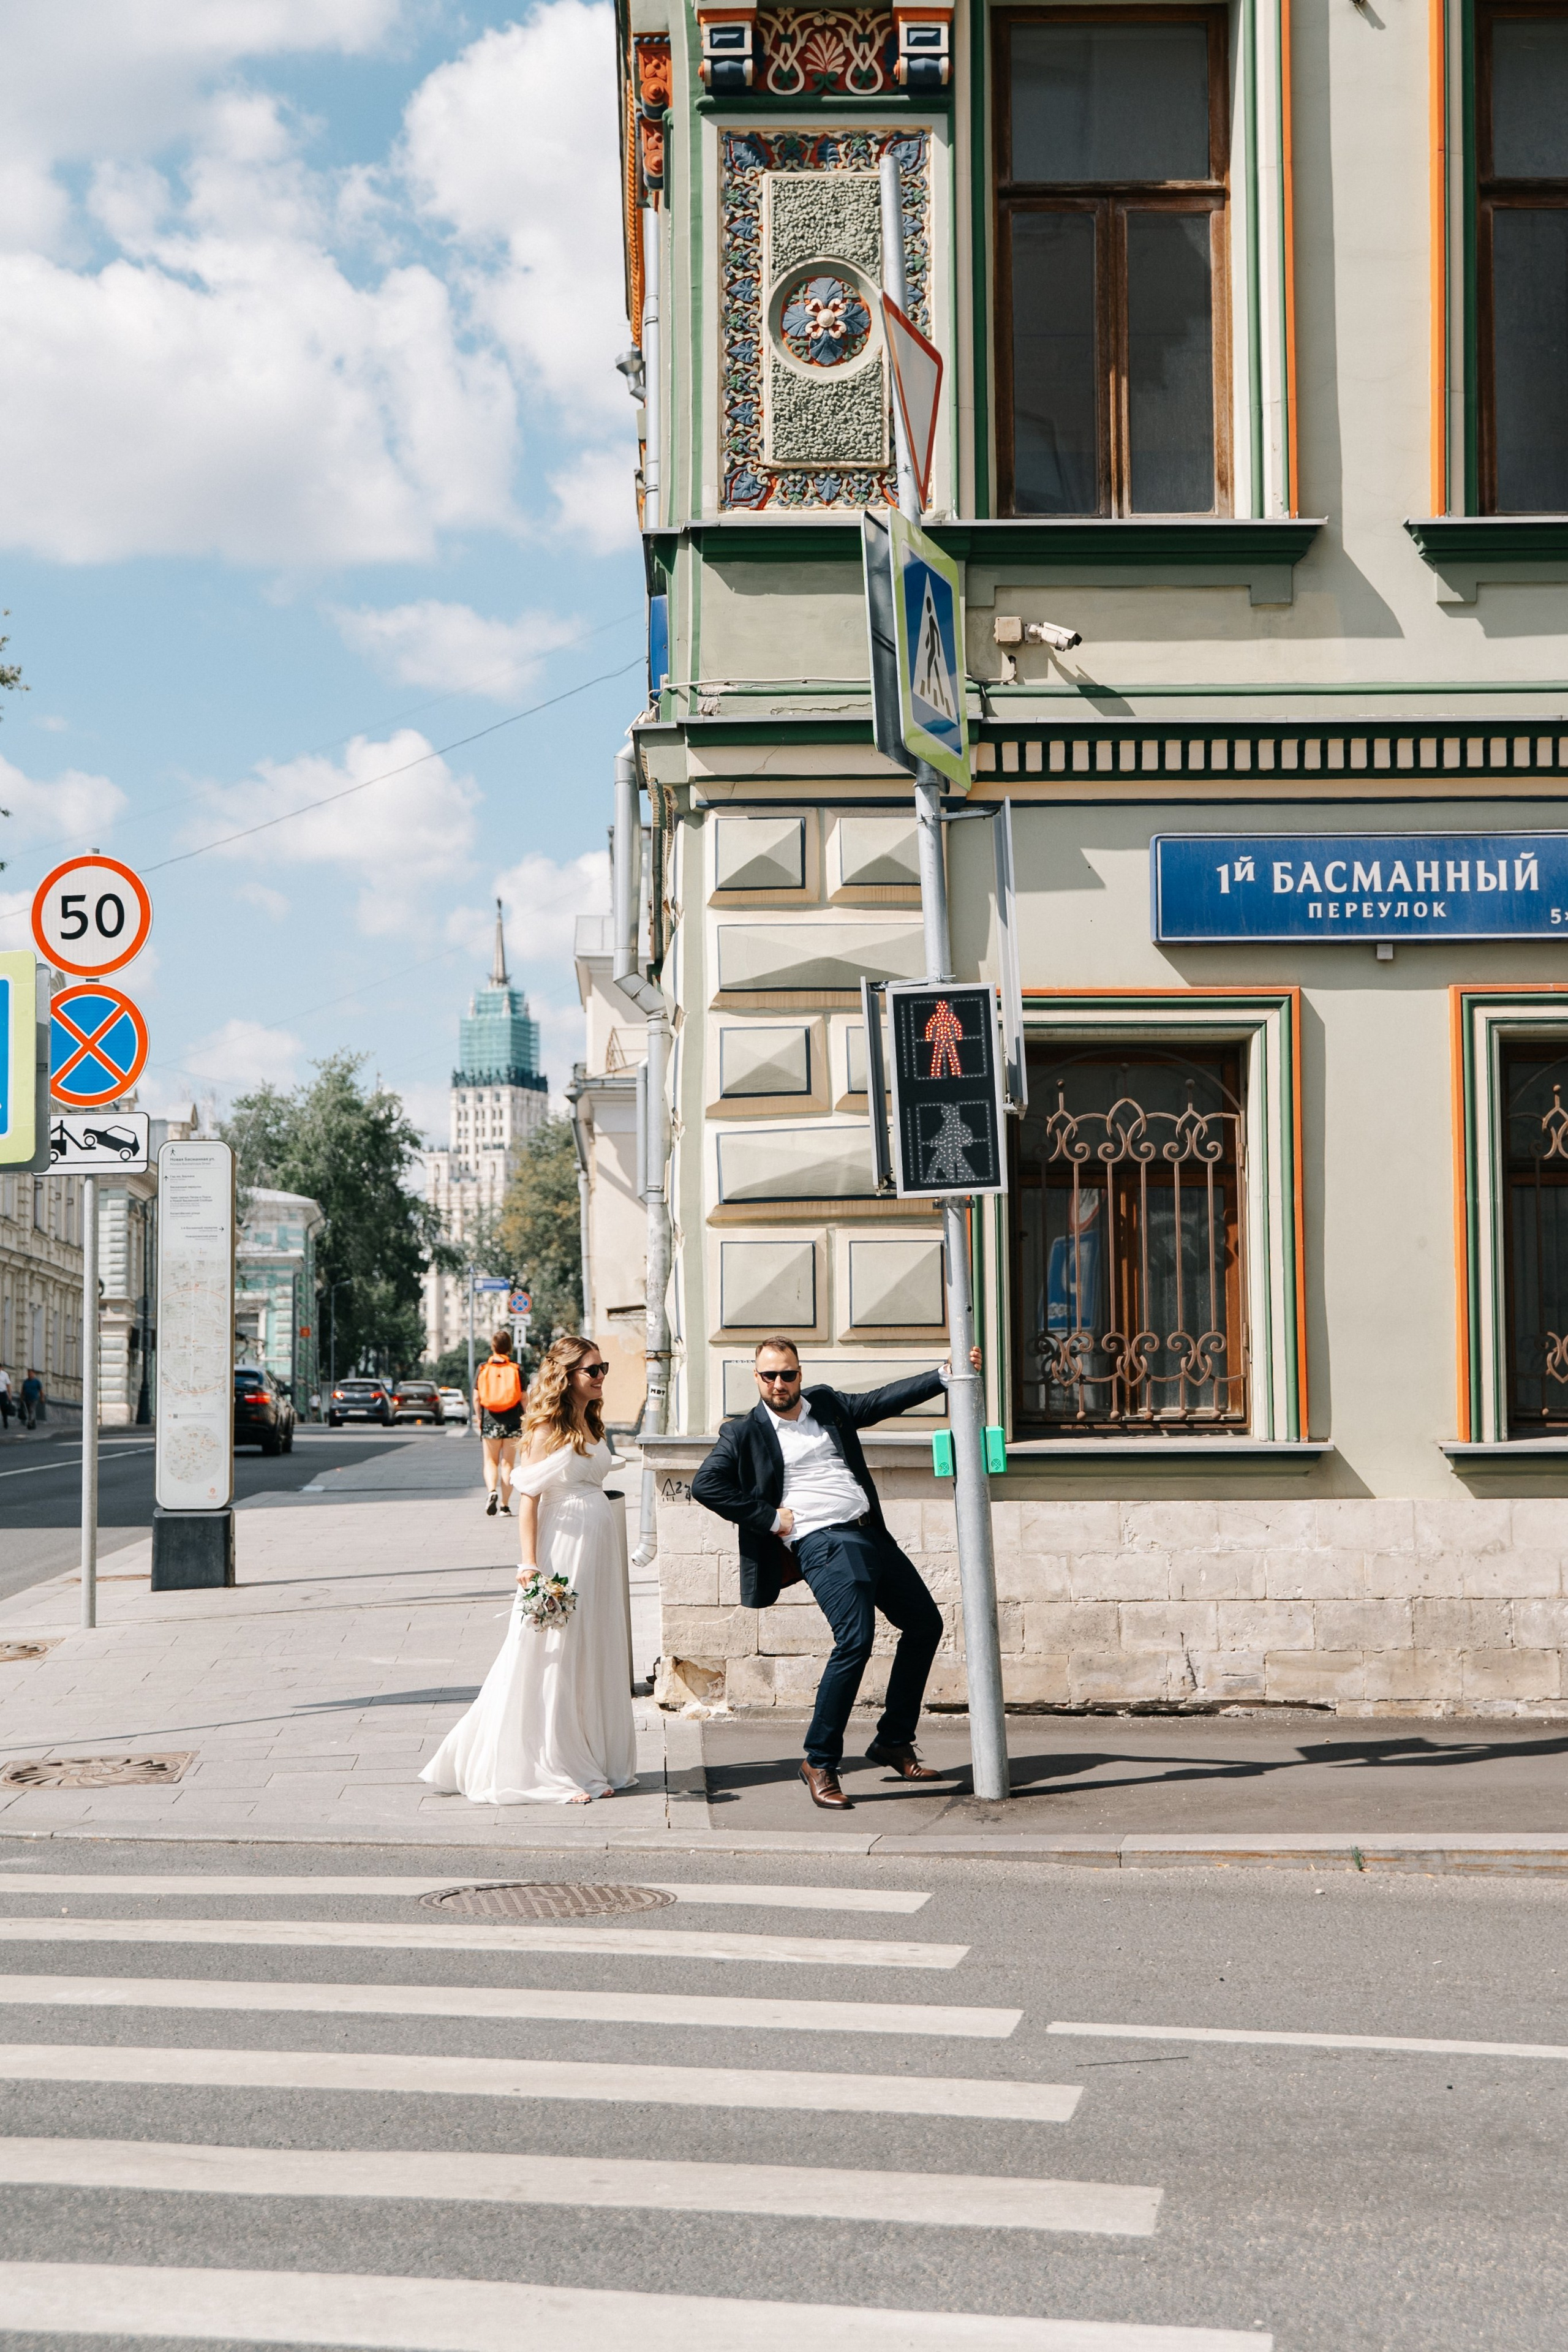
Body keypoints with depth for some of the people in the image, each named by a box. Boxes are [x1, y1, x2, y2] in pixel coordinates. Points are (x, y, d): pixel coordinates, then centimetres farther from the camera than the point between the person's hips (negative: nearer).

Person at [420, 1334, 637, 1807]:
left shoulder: (592, 1425, 13)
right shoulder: (547, 1429, -10)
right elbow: (528, 1499, -13)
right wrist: (529, 1564, -20)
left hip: (598, 1550, 8)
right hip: (562, 1552, -8)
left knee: (595, 1655, 10)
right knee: (552, 1661, -3)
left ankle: (595, 1763, 17)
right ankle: (549, 1771, 1)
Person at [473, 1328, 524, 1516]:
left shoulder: (483, 1369, -1)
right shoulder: (516, 1370, -3)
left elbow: (477, 1397, 0)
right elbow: (523, 1398, -3)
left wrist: (479, 1419, 13)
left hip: (490, 1421, 0)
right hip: (512, 1423, 0)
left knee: (491, 1461, 10)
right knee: (508, 1463, 7)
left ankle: (492, 1491, -17)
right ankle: (505, 1505, 6)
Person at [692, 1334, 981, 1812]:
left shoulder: (827, 1404, 15)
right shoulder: (745, 1433, 0)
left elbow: (883, 1401, 18)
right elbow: (705, 1485, -8)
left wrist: (948, 1375, 10)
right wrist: (768, 1518, -10)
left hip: (870, 1533, 7)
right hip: (822, 1543, -7)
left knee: (925, 1624, 12)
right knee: (855, 1640, -23)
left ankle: (893, 1741, 23)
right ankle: (819, 1762, -13)